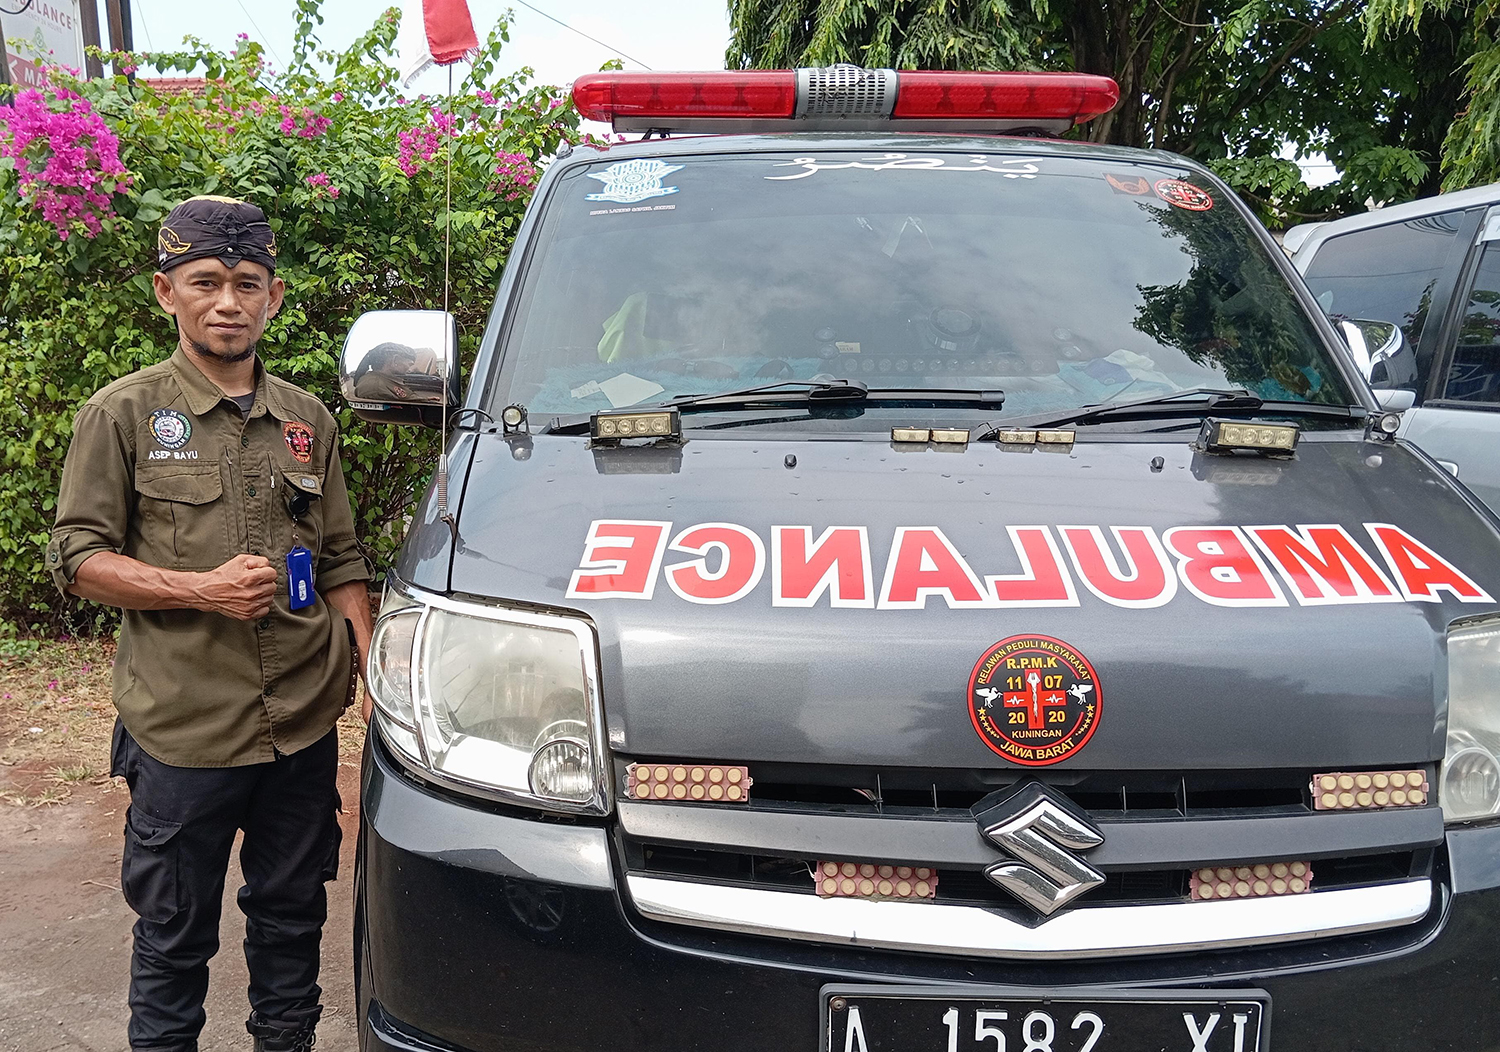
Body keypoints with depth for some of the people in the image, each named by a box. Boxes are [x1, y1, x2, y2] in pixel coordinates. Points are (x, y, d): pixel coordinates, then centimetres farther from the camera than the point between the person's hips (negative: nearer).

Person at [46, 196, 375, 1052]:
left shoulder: (307, 420, 10)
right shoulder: (124, 414, -1)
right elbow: (77, 556, -2)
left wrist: (370, 660, 3)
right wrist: (201, 589, -15)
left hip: (306, 723, 4)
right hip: (182, 729, -3)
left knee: (294, 914, 16)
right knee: (174, 928, 10)